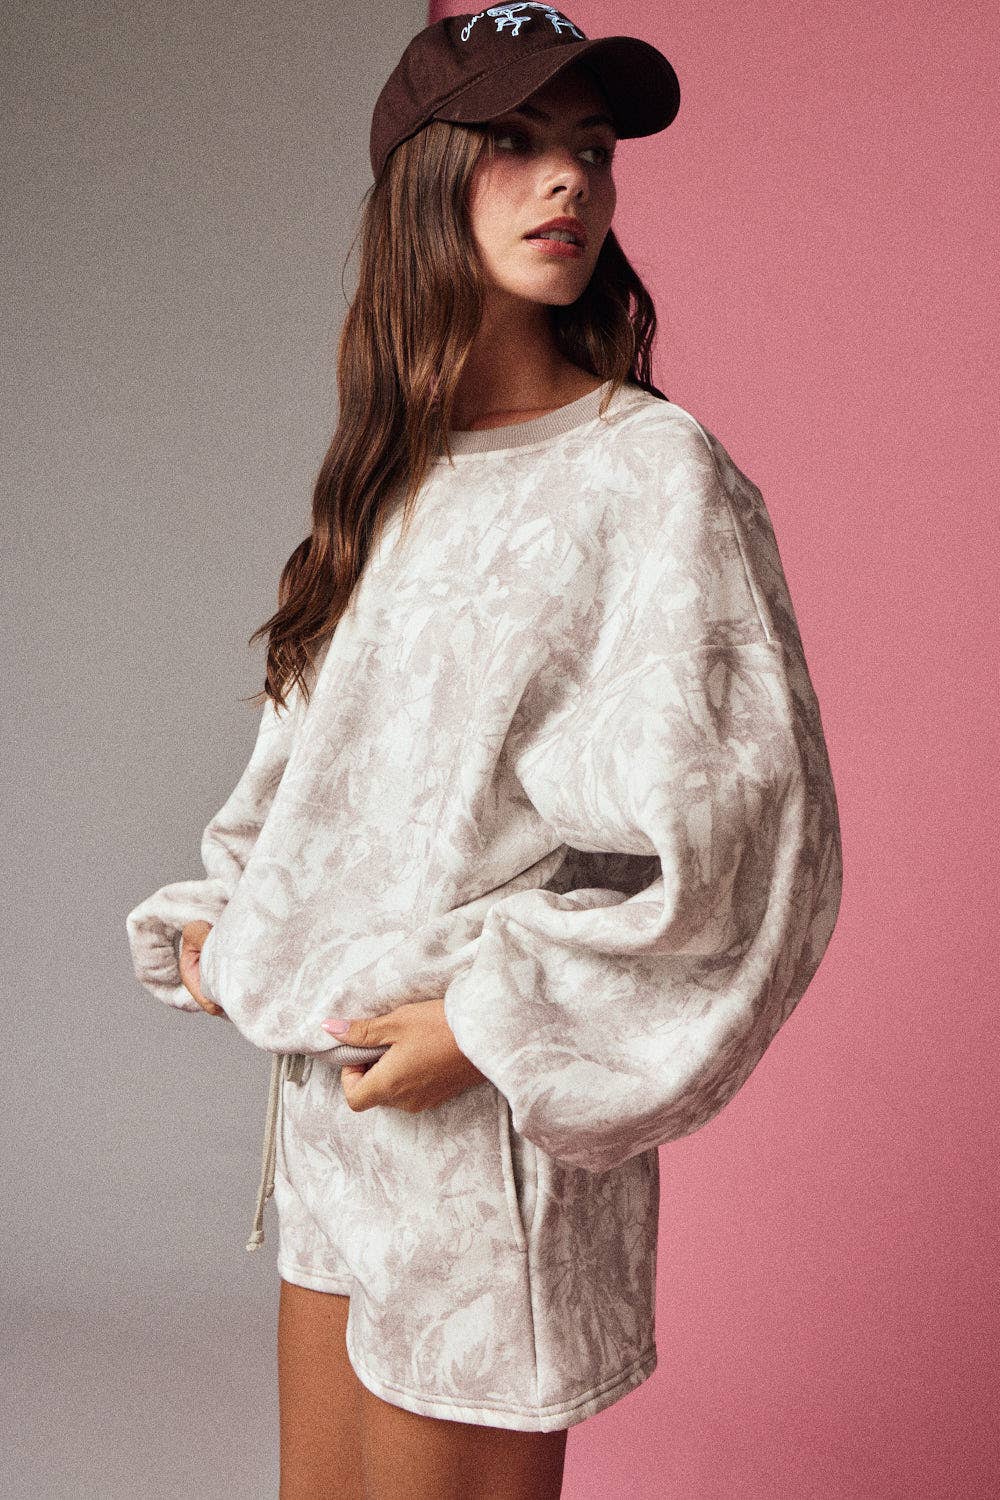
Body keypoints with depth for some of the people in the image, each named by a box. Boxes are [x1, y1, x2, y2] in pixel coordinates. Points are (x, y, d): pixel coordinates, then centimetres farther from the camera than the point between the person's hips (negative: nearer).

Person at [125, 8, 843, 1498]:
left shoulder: (655, 471, -11)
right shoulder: (392, 477, 10)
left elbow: (739, 829, -17)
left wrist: (493, 1020, -17)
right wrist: (218, 918, 8)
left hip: (493, 1116, -6)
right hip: (329, 1092, 7)